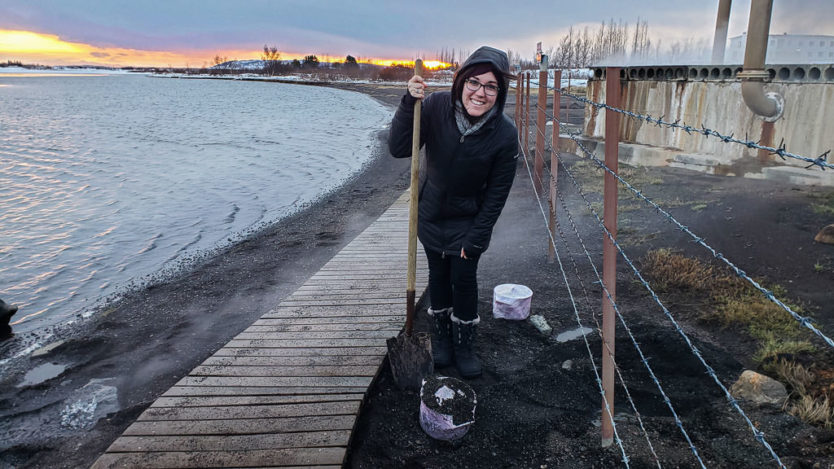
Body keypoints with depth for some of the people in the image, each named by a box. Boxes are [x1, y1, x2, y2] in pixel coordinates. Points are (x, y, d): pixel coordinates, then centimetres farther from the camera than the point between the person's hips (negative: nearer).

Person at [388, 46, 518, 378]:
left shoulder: (505, 135, -23)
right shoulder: (436, 107, -20)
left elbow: (496, 194, -15)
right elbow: (398, 149, -20)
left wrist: (476, 239, -12)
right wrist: (409, 103, -32)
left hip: (468, 222, -2)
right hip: (432, 214, 2)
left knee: (464, 280, 4)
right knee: (438, 276, 15)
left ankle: (464, 346, 27)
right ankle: (441, 339, 35)